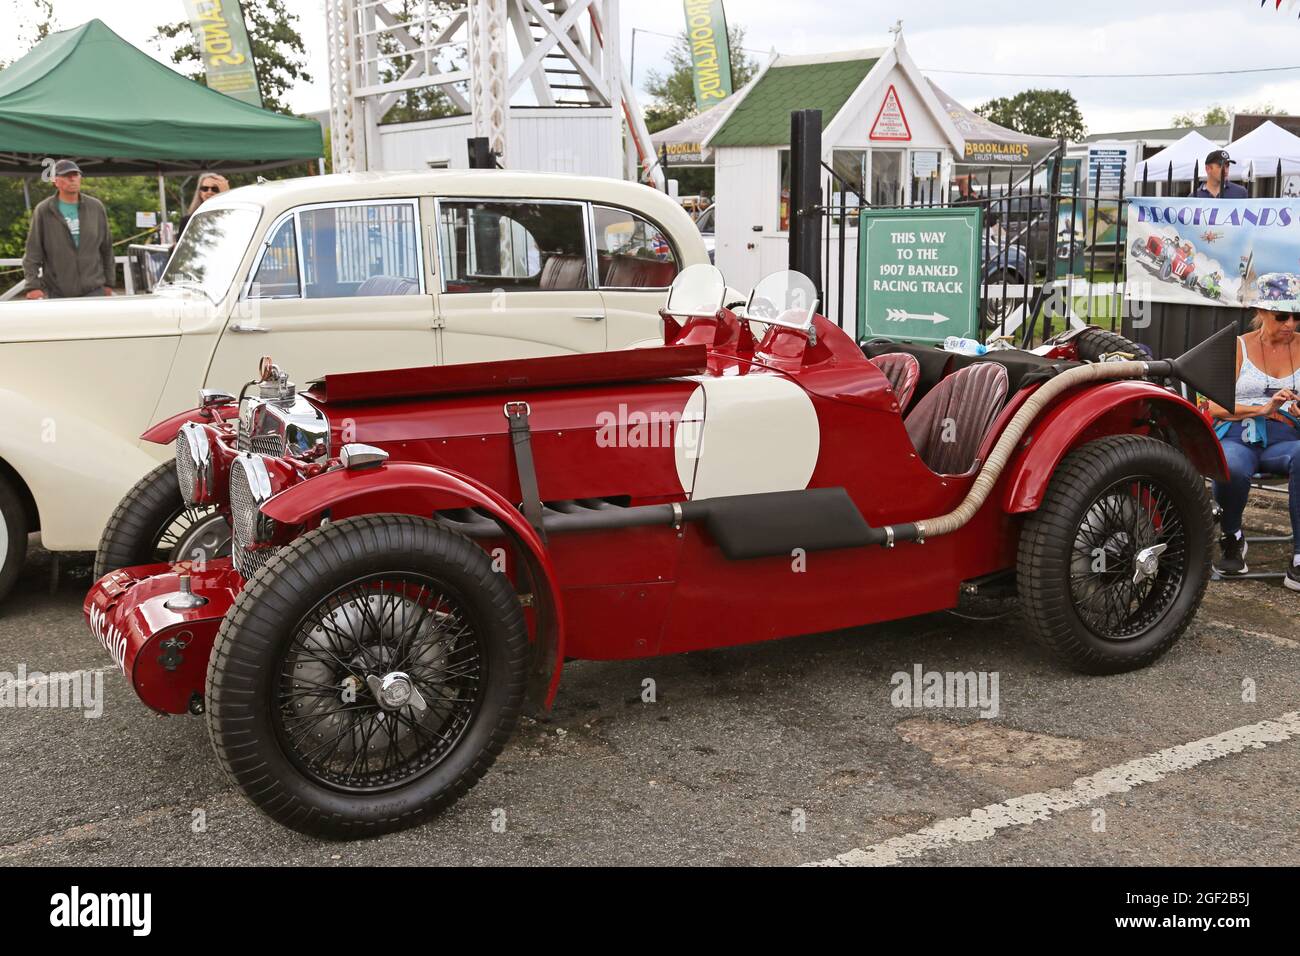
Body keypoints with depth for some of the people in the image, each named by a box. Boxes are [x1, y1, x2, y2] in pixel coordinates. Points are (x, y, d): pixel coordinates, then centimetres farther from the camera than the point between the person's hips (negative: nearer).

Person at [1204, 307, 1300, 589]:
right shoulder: (1239, 347, 8)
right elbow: (1216, 407, 0)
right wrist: (1263, 409, -13)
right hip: (1238, 436, -1)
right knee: (1231, 469, -39)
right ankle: (1232, 539, -5)